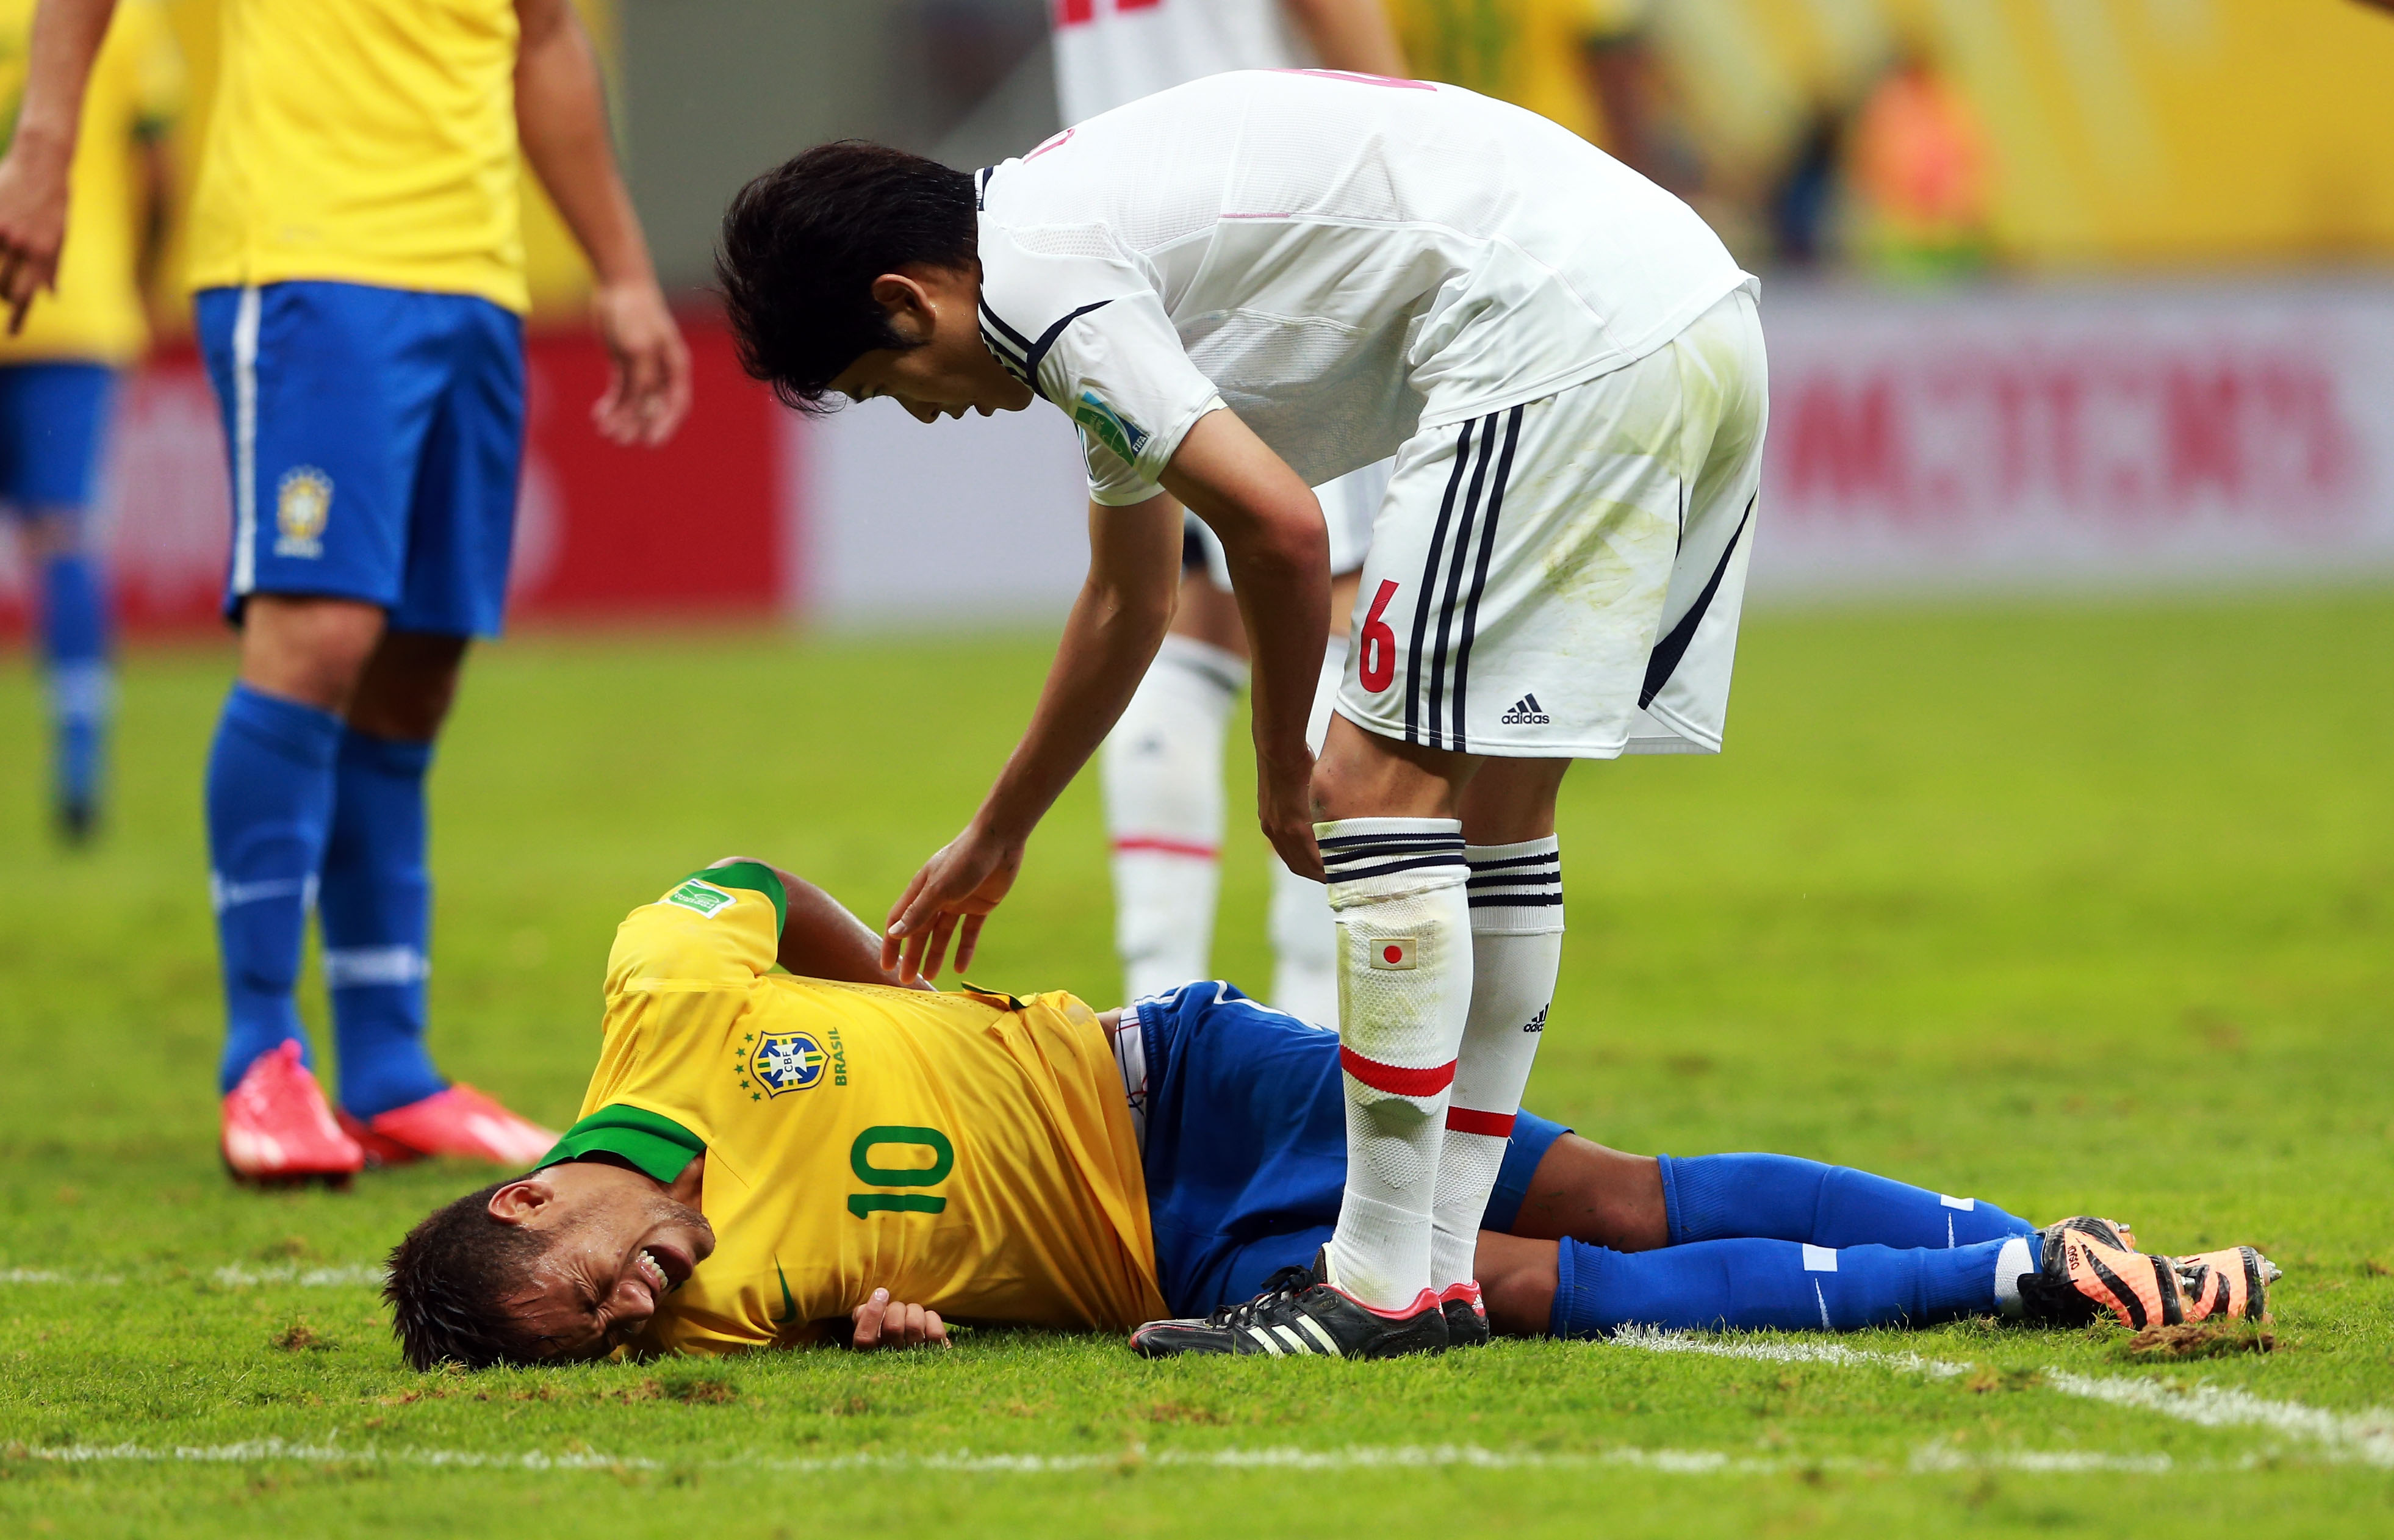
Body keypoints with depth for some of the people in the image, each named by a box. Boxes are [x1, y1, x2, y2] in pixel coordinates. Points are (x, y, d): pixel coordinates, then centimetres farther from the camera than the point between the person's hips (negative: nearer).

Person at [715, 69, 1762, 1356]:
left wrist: (1282, 765, 2)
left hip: (1559, 328, -10)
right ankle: (1442, 1268, 17)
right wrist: (995, 840, 52)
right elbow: (1128, 600, 40)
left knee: (1382, 790, -6)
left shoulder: (1029, 278, -6)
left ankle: (1384, 1285, -4)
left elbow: (1279, 525, -14)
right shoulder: (1087, 245, 26)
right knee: (1496, 811, 14)